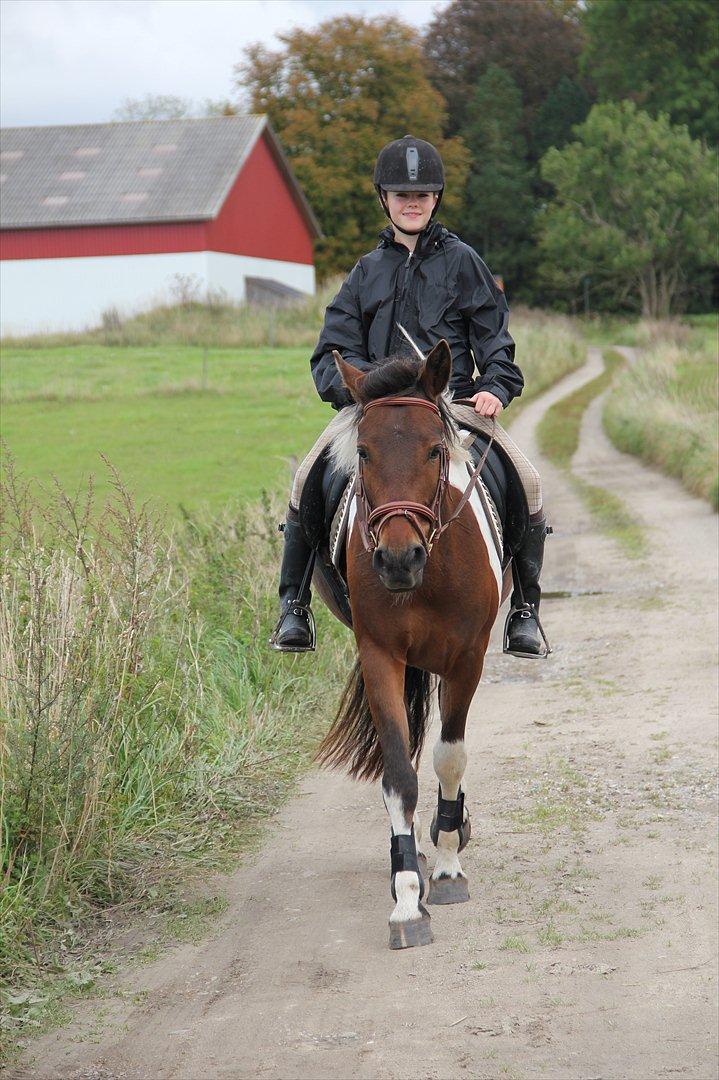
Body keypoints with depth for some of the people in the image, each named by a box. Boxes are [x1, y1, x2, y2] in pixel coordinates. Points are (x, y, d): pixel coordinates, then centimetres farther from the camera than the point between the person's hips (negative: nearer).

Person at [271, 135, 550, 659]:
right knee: (308, 481, -22)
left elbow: (495, 340, 10)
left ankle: (525, 610, -6)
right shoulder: (368, 272, 17)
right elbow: (333, 351, 10)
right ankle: (294, 606, -8)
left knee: (527, 482, -22)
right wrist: (355, 383, -12)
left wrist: (495, 388, -11)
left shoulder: (461, 262, 11)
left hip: (453, 402, -1)